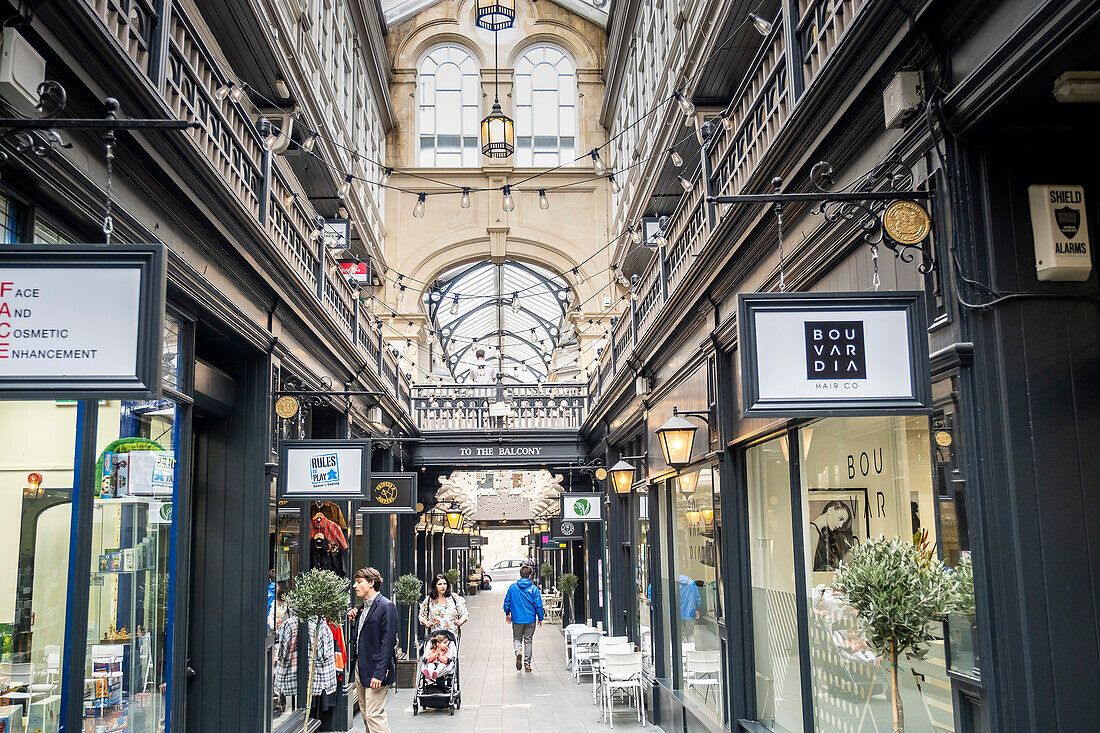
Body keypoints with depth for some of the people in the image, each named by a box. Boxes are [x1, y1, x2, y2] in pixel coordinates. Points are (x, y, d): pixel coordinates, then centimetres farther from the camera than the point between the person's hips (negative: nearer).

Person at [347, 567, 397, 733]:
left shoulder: (387, 607, -13)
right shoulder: (362, 607, 14)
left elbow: (387, 643, -17)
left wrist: (379, 674, -21)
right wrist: (353, 617, 5)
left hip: (375, 669, -9)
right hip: (360, 667, 9)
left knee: (374, 715, -9)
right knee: (365, 713, 14)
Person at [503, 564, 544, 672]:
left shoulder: (513, 587, -3)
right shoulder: (534, 589, -8)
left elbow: (507, 601, 3)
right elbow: (538, 605, -8)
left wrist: (507, 614, 19)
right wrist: (540, 618, 5)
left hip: (517, 619, 1)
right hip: (530, 619, -1)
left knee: (517, 639, 16)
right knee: (528, 641, 11)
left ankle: (518, 652, -15)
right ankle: (527, 665, 12)